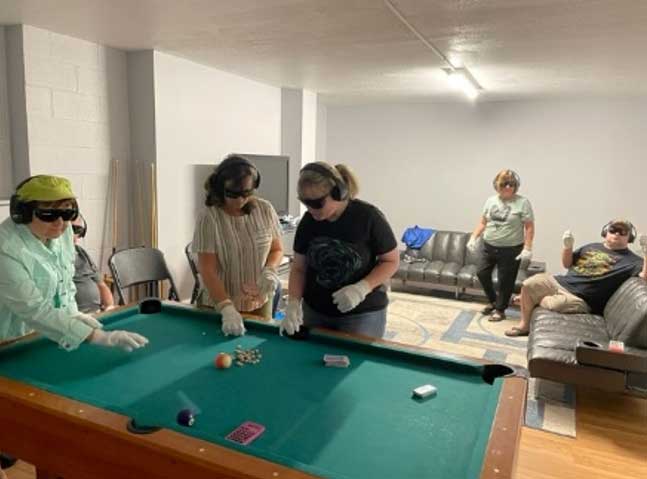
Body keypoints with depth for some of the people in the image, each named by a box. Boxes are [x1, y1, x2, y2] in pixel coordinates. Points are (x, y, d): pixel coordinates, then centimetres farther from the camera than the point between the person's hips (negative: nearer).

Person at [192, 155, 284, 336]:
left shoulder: (265, 210, -6)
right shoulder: (209, 217, -16)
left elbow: (277, 248, 6)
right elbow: (207, 270, -19)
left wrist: (270, 270, -14)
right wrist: (227, 308, -29)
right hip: (218, 304, -3)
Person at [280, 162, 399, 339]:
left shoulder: (368, 217, -18)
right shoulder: (308, 221, -6)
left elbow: (392, 261, -9)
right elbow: (298, 268, 2)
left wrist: (362, 288, -23)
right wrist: (293, 303, -14)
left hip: (363, 314, -4)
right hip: (314, 311, 4)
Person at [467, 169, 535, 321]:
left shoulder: (522, 202, -9)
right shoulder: (491, 200, 5)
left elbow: (529, 227, -10)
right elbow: (483, 222, 11)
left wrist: (527, 248, -17)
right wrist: (473, 237, 1)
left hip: (510, 250, -5)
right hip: (489, 247, 5)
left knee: (505, 281, 4)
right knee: (482, 273, 9)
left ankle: (500, 310, 20)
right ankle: (493, 301, 31)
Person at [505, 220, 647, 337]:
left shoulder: (630, 259, -2)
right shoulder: (592, 247, 17)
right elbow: (567, 264, 18)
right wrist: (568, 246, -1)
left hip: (580, 299, -6)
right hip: (560, 282, 6)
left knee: (555, 304, -33)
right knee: (529, 284, -11)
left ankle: (535, 299, 4)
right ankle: (524, 324, 5)